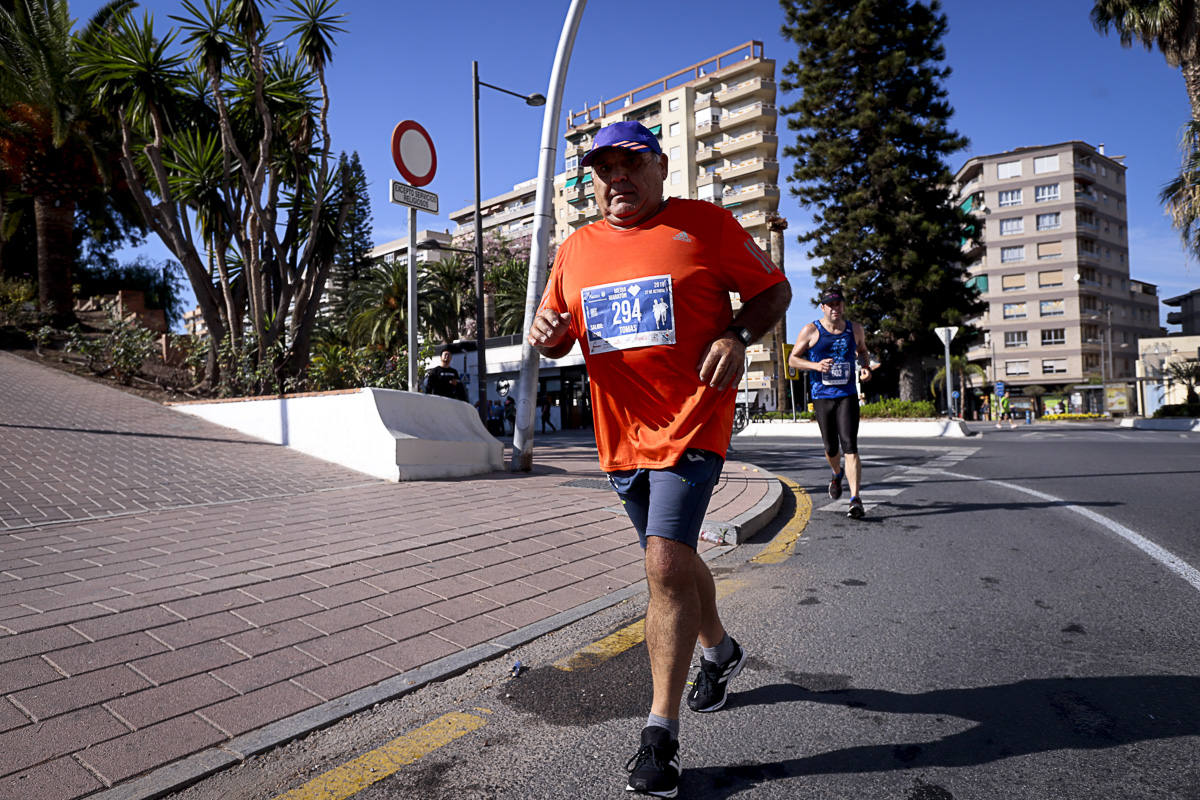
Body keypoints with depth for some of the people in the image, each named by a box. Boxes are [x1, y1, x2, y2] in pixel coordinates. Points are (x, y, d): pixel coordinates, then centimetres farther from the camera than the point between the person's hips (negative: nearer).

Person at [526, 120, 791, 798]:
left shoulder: (707, 224, -1)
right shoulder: (576, 250, 12)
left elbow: (774, 289, 4)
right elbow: (558, 335, 18)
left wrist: (737, 336, -15)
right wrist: (548, 333, -7)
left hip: (692, 420, -5)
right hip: (620, 433, 6)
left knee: (666, 563, -15)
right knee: (672, 558, 19)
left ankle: (662, 735, 0)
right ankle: (721, 652, 46)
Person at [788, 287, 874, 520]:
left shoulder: (855, 329, 8)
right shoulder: (811, 331, 0)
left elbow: (862, 351, 27)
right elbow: (792, 359, 3)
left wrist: (865, 367, 5)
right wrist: (816, 365, -14)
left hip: (847, 396, 0)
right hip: (822, 397, 0)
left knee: (850, 447, -12)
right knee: (831, 448, 9)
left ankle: (855, 499, -14)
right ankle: (837, 475, 44)